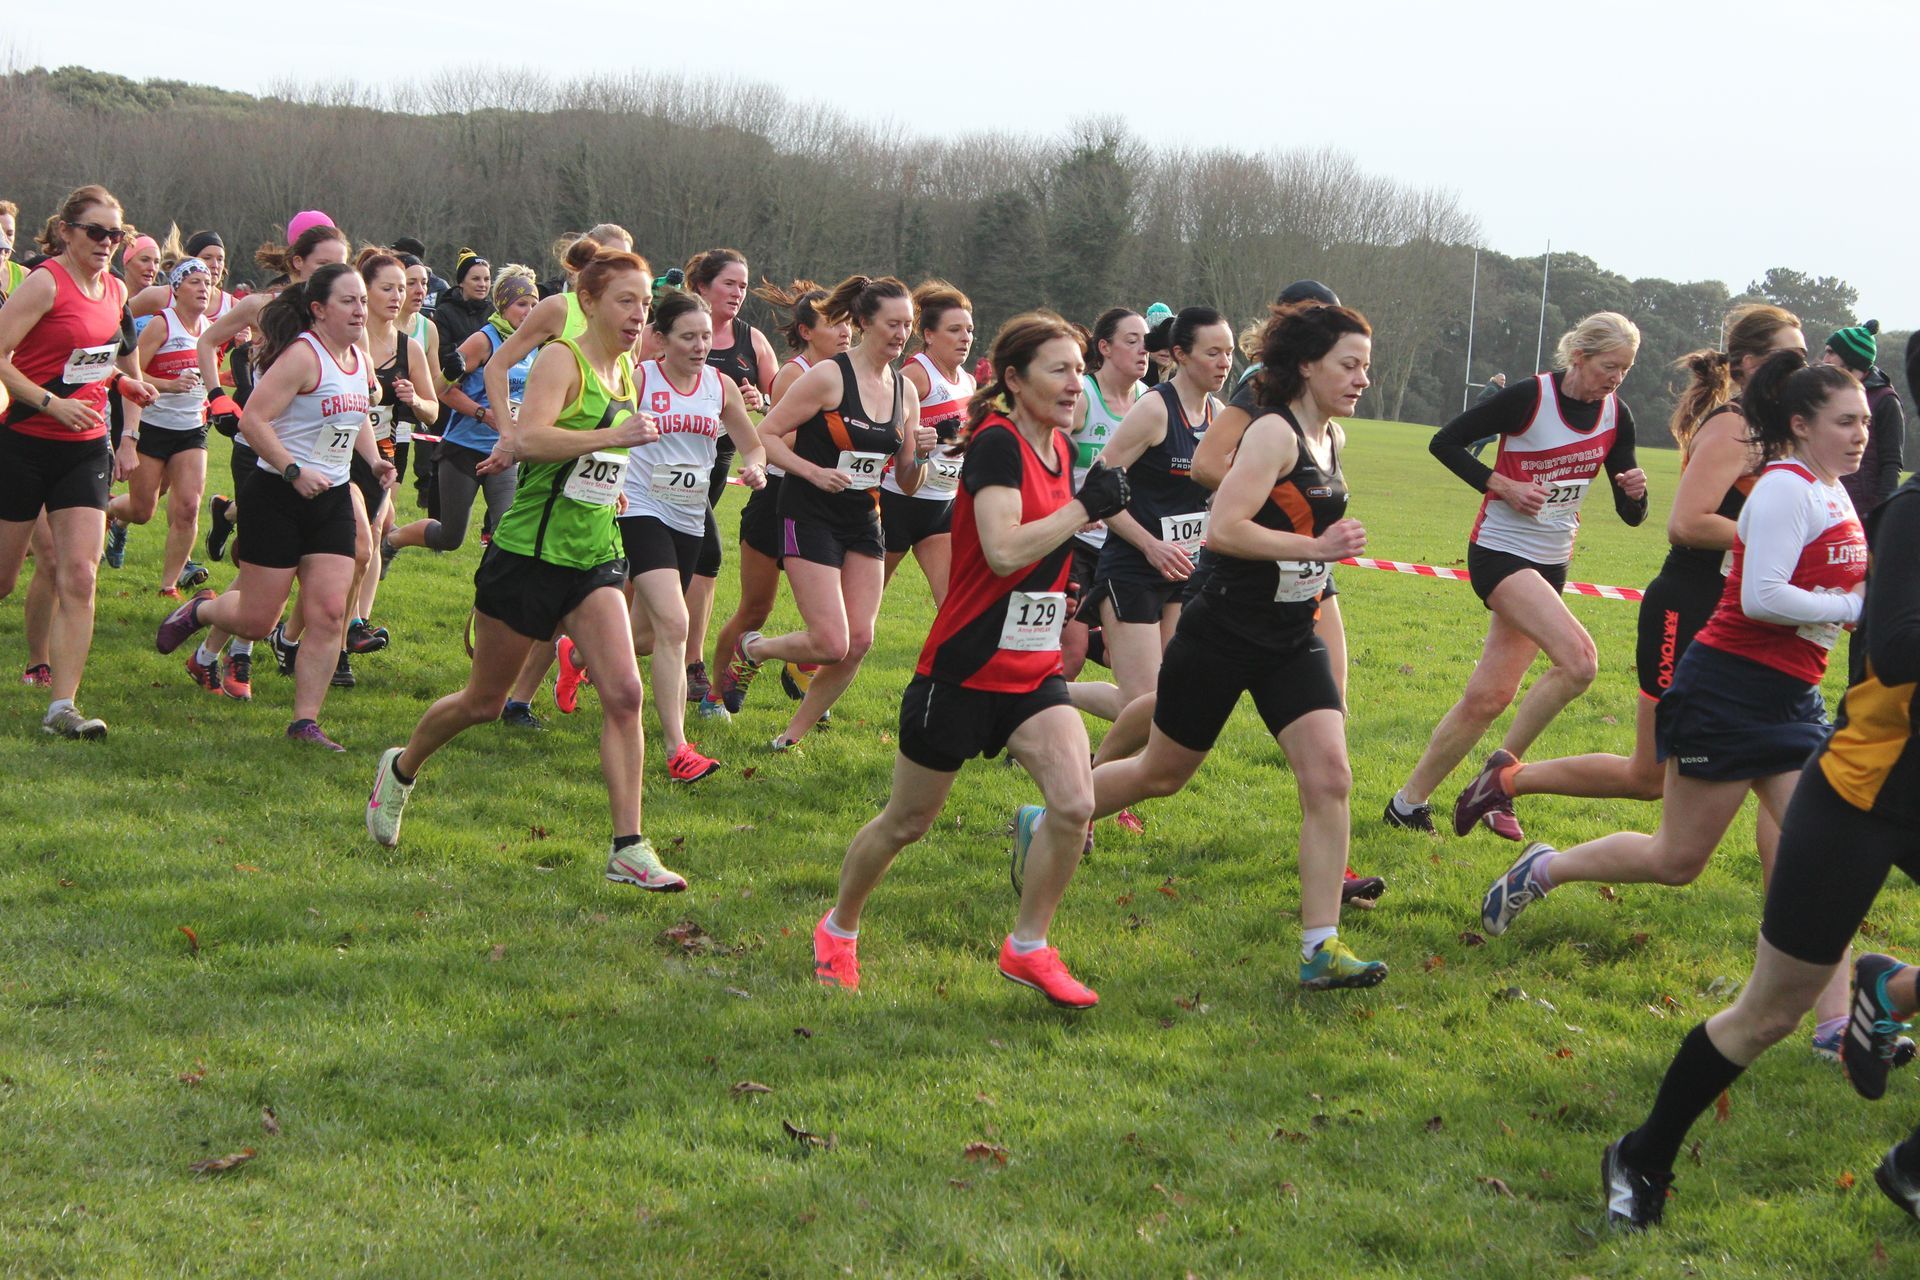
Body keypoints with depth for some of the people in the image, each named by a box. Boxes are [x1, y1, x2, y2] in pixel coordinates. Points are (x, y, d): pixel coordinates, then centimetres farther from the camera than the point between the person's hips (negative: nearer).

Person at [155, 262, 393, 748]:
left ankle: (306, 721, 3)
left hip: (333, 500, 7)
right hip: (278, 499, -7)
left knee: (329, 614, -4)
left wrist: (374, 460, 12)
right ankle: (201, 610, 33)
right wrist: (295, 472, -26)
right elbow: (253, 420, -21)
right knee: (256, 620, 0)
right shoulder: (302, 356, -16)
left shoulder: (359, 359, 11)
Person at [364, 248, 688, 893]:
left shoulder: (629, 371, 10)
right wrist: (617, 436, -35)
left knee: (624, 693, -12)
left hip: (596, 559, 6)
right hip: (529, 553, -6)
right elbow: (533, 436, -30)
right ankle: (401, 769, 37)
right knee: (484, 700, 8)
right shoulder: (561, 359, -12)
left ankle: (628, 849, -12)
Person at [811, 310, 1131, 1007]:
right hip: (963, 669, -6)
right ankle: (839, 929, 34)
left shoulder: (1060, 447, 7)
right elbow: (1004, 550, -31)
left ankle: (1027, 947, 4)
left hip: (1033, 669, 6)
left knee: (1074, 803, -14)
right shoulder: (996, 443, -18)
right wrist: (1083, 507, -24)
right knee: (907, 821, 9)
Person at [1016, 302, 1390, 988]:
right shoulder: (1274, 432, -17)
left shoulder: (1333, 440, 9)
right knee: (1162, 773, 9)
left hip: (1293, 641, 7)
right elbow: (1223, 528, -28)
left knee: (1330, 779, -9)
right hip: (1223, 637, -7)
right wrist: (1315, 547, -30)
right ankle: (1039, 823, 34)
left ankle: (1321, 947, -7)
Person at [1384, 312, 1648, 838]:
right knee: (1579, 659, -24)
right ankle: (1505, 765, -6)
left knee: (1489, 695, 4)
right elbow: (1444, 442, -10)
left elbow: (1631, 515, 6)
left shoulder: (1616, 416, 3)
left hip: (1551, 562, 6)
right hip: (1500, 551, -6)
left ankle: (1408, 803, 15)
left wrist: (1635, 491, -16)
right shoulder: (1530, 397, -14)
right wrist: (1501, 485, -17)